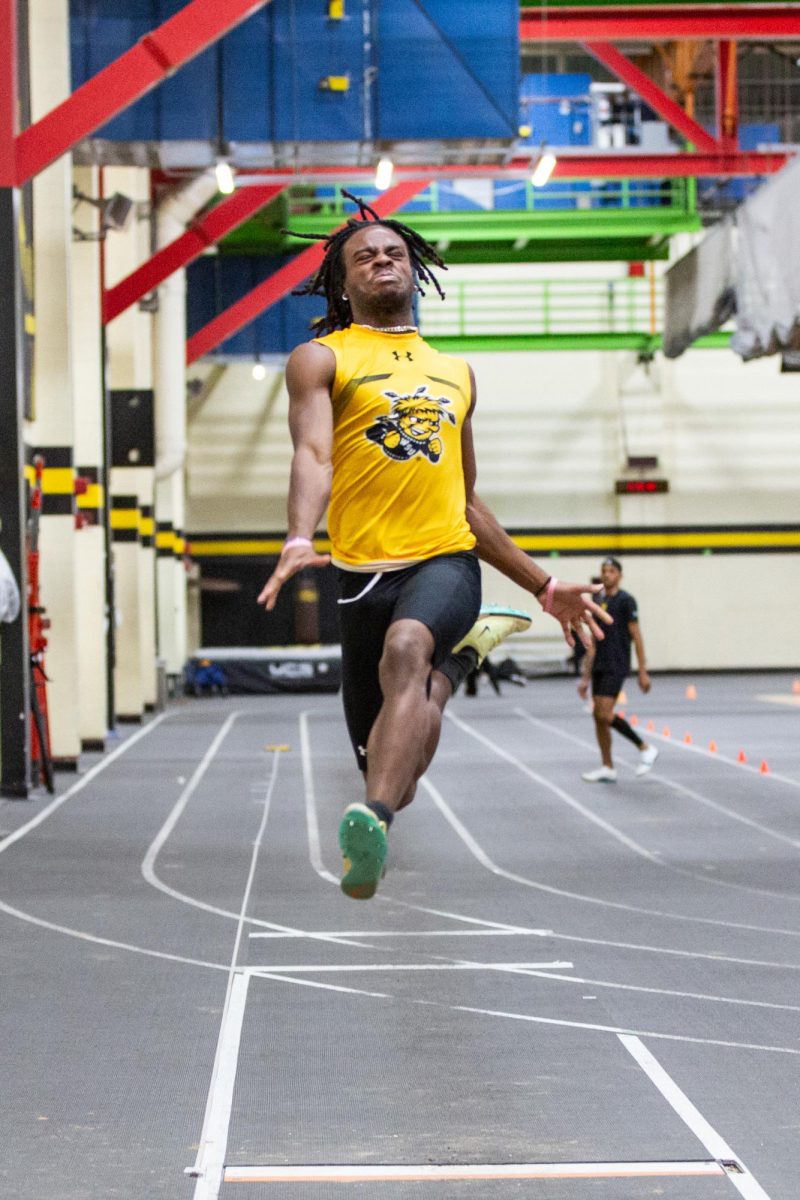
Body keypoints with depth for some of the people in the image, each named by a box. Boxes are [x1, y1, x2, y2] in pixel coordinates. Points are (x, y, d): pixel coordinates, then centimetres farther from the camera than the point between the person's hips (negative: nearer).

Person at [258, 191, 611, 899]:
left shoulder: (456, 373, 24)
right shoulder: (321, 358, 10)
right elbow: (312, 453, -10)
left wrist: (543, 586, 30)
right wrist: (299, 541, -30)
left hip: (445, 560, 0)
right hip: (359, 571, 0)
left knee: (407, 648, -34)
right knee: (382, 754, 3)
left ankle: (372, 827, -50)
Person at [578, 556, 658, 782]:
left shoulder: (625, 600, -6)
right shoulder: (598, 602, 14)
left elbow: (636, 636, -9)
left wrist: (643, 672, -12)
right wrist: (586, 677, 16)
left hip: (616, 667, -8)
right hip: (599, 667, 8)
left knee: (605, 714, -16)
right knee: (598, 716, 4)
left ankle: (645, 748, -2)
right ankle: (607, 769, 9)